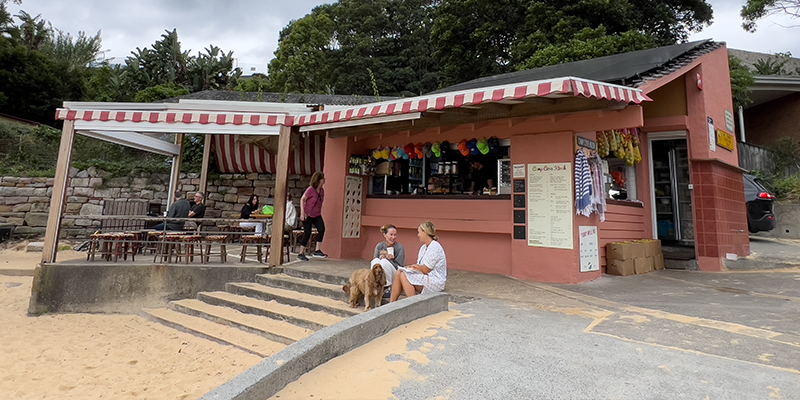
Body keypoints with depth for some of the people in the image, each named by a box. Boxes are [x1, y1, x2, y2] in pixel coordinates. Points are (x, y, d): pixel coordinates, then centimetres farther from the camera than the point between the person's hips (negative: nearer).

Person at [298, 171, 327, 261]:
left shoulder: (321, 190, 5)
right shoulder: (310, 189, -15)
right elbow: (302, 199, -10)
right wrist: (302, 212, -15)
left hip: (317, 215, 6)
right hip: (307, 215, -6)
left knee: (322, 229, -13)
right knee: (307, 233, -7)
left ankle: (317, 251, -7)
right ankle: (301, 254, 6)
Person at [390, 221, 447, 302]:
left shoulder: (434, 247, -19)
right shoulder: (424, 247, 13)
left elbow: (426, 270, -19)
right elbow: (419, 265, 13)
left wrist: (415, 266, -1)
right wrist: (412, 267, -9)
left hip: (434, 282, -10)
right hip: (426, 278, 10)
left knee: (404, 276, -19)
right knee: (399, 272, -3)